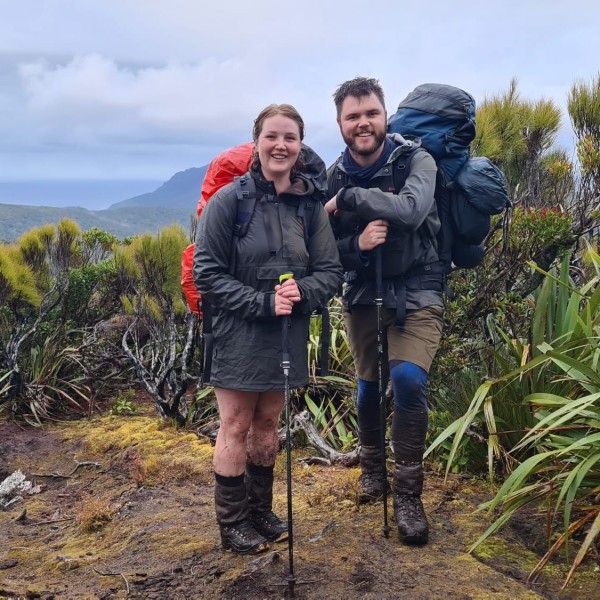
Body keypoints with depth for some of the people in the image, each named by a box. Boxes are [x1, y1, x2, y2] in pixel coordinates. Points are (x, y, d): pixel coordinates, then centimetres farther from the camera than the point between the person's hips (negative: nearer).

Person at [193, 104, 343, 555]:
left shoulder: (311, 205, 1)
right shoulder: (230, 200, -11)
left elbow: (331, 272, 2)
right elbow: (207, 273, -12)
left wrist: (301, 292, -18)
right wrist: (263, 302, -20)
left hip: (287, 336, 4)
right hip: (238, 336, -4)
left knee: (267, 424, 16)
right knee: (236, 428, 6)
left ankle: (261, 511, 34)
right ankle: (232, 524, 23)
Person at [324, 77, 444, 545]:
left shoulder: (415, 160, -10)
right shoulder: (334, 177, -1)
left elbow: (411, 209, -31)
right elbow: (328, 250, 0)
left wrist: (347, 198, -24)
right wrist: (358, 243, -21)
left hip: (416, 292, -3)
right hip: (363, 294, 4)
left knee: (408, 379, -20)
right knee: (368, 387, 11)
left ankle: (408, 494, -4)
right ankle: (373, 468, 37)